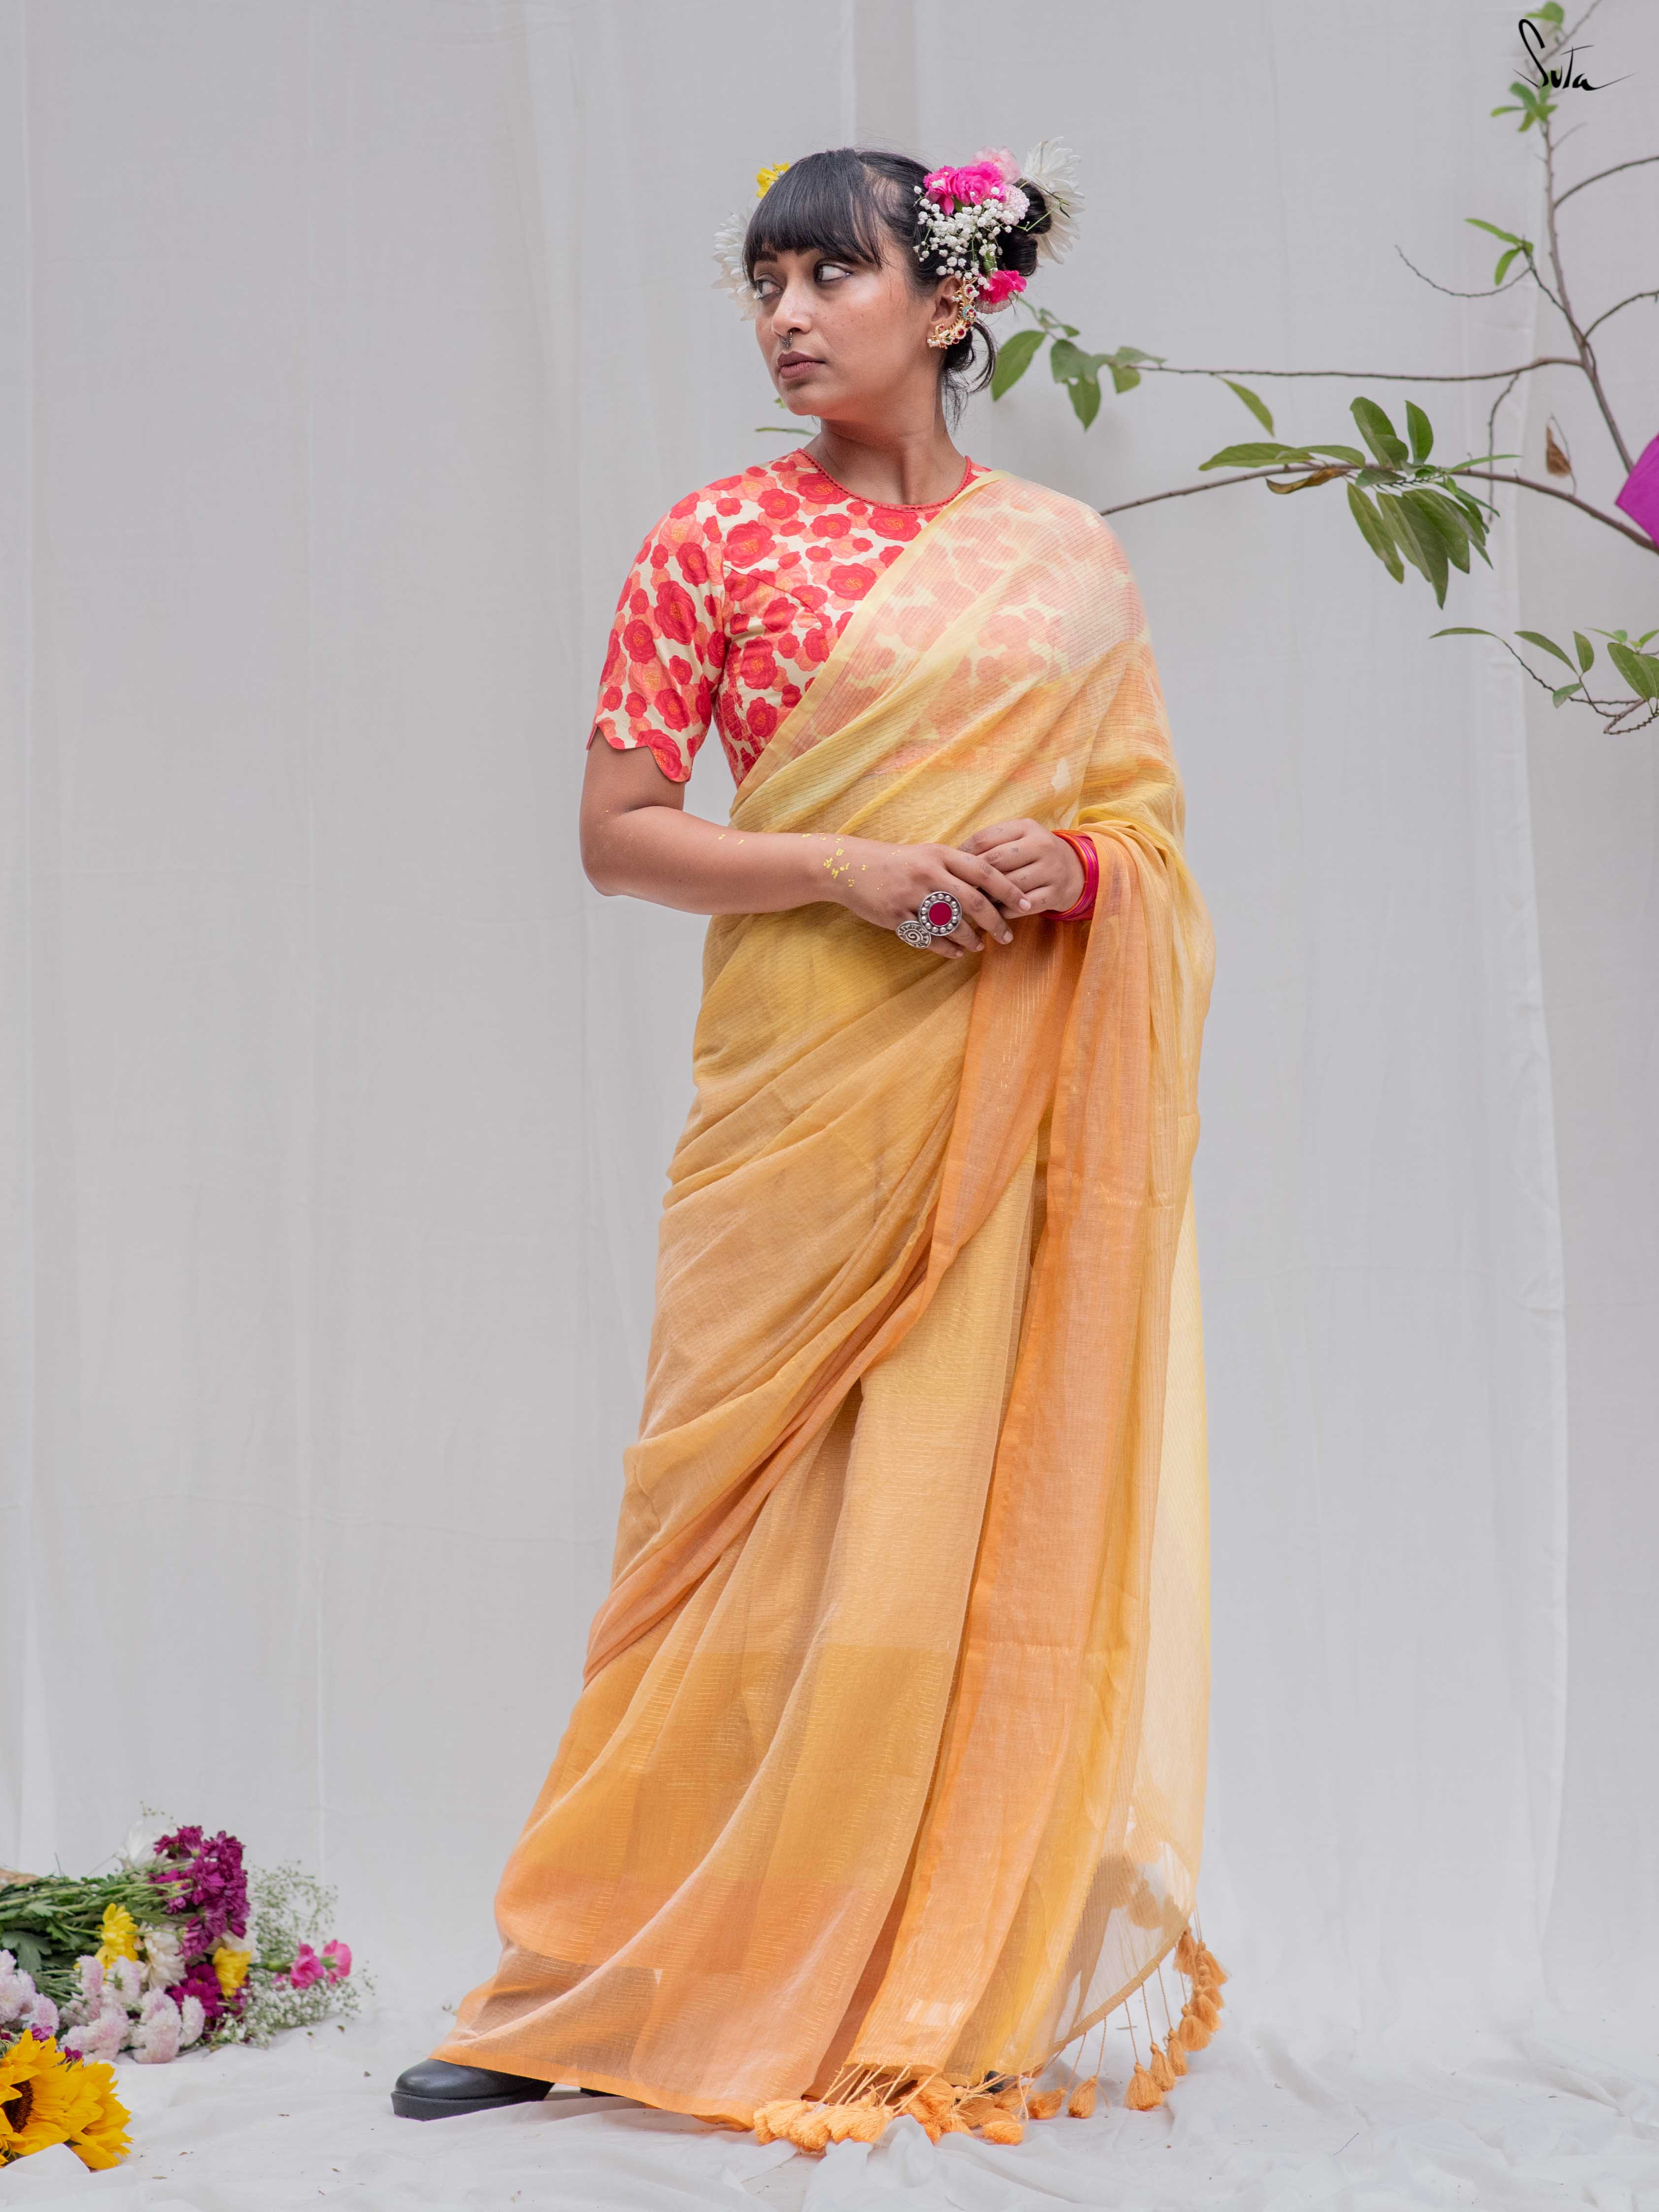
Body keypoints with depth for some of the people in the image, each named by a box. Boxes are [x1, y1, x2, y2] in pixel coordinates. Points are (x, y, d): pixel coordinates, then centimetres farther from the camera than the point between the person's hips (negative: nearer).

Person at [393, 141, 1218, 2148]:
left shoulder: (1065, 558, 10)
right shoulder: (717, 540, 4)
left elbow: (1153, 818, 13)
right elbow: (617, 830, 0)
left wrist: (1074, 869, -10)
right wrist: (849, 867, -14)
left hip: (1009, 1099, 2)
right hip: (803, 1077, -2)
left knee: (967, 1509, 1)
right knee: (759, 1517, -2)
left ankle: (939, 1997, 11)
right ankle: (601, 1984, 9)